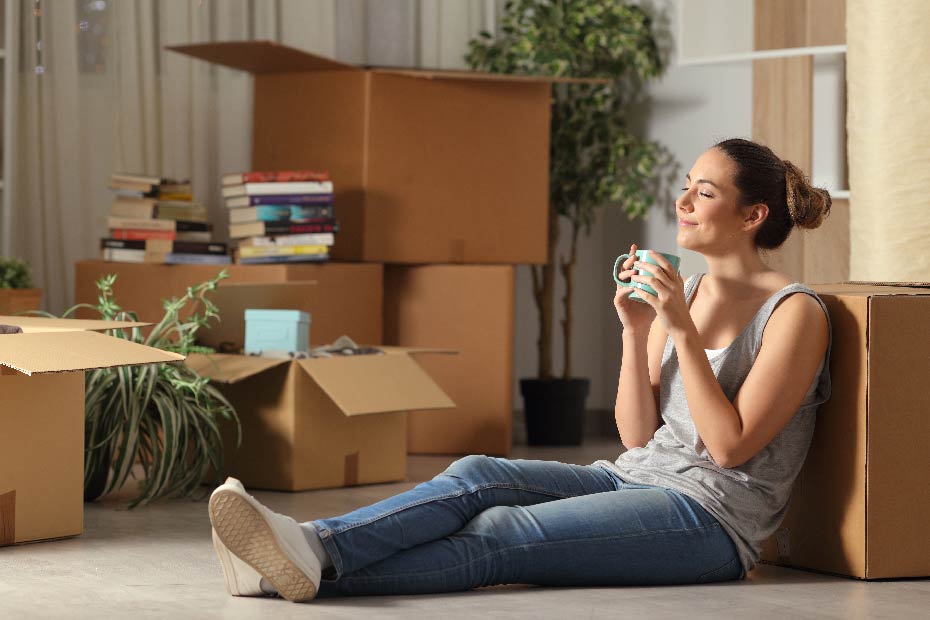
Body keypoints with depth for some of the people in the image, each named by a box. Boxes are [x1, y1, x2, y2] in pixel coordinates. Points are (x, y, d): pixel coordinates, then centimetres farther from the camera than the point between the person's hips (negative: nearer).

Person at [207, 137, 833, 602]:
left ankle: (316, 570, -43)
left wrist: (684, 331, -17)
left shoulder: (796, 314, -7)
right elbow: (639, 434, 11)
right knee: (478, 476, -21)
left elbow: (730, 446, -14)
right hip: (636, 478, 7)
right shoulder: (682, 293, 16)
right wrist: (636, 331, -3)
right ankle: (309, 546, -39)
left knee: (500, 536, -27)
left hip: (712, 512, -7)